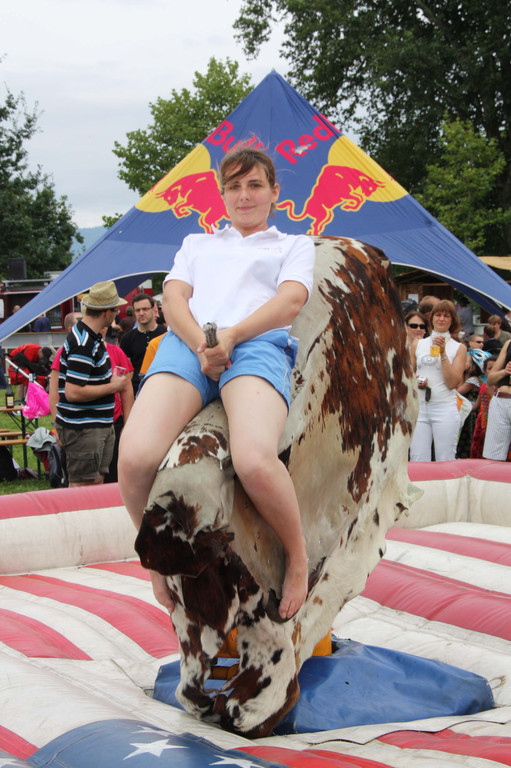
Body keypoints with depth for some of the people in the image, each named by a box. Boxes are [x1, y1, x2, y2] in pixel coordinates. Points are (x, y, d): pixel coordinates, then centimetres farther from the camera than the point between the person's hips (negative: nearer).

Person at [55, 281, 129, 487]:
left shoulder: (92, 337, 12)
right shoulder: (83, 344, -21)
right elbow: (73, 392, -26)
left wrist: (109, 379, 12)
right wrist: (112, 386, -17)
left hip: (100, 426, 10)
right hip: (83, 429, -10)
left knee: (97, 483, 14)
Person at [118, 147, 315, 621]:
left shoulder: (294, 245, 30)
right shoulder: (197, 244, 37)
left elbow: (291, 299, 9)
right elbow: (173, 298, 19)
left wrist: (230, 335, -8)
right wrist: (199, 342, -4)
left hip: (258, 345, -3)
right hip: (188, 343, 3)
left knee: (254, 460, -37)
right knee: (134, 457, -29)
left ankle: (298, 558, -11)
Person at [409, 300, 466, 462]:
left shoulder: (459, 348, 5)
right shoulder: (418, 345, 13)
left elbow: (452, 382, -4)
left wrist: (443, 353, -10)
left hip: (445, 407, -2)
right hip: (419, 407, 3)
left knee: (445, 465, -3)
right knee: (417, 462, -2)